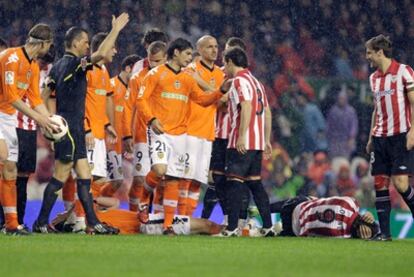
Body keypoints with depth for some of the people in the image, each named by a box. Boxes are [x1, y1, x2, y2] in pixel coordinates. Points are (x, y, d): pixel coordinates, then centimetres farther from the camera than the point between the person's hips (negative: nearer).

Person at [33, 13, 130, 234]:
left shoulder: (58, 66, 14)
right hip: (70, 127, -10)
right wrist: (116, 29, -20)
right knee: (60, 176, -5)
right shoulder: (74, 63, -13)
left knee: (84, 176, 8)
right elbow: (101, 54, -28)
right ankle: (41, 222, 0)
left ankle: (93, 223, 7)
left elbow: (43, 96, 17)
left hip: (66, 125, 10)